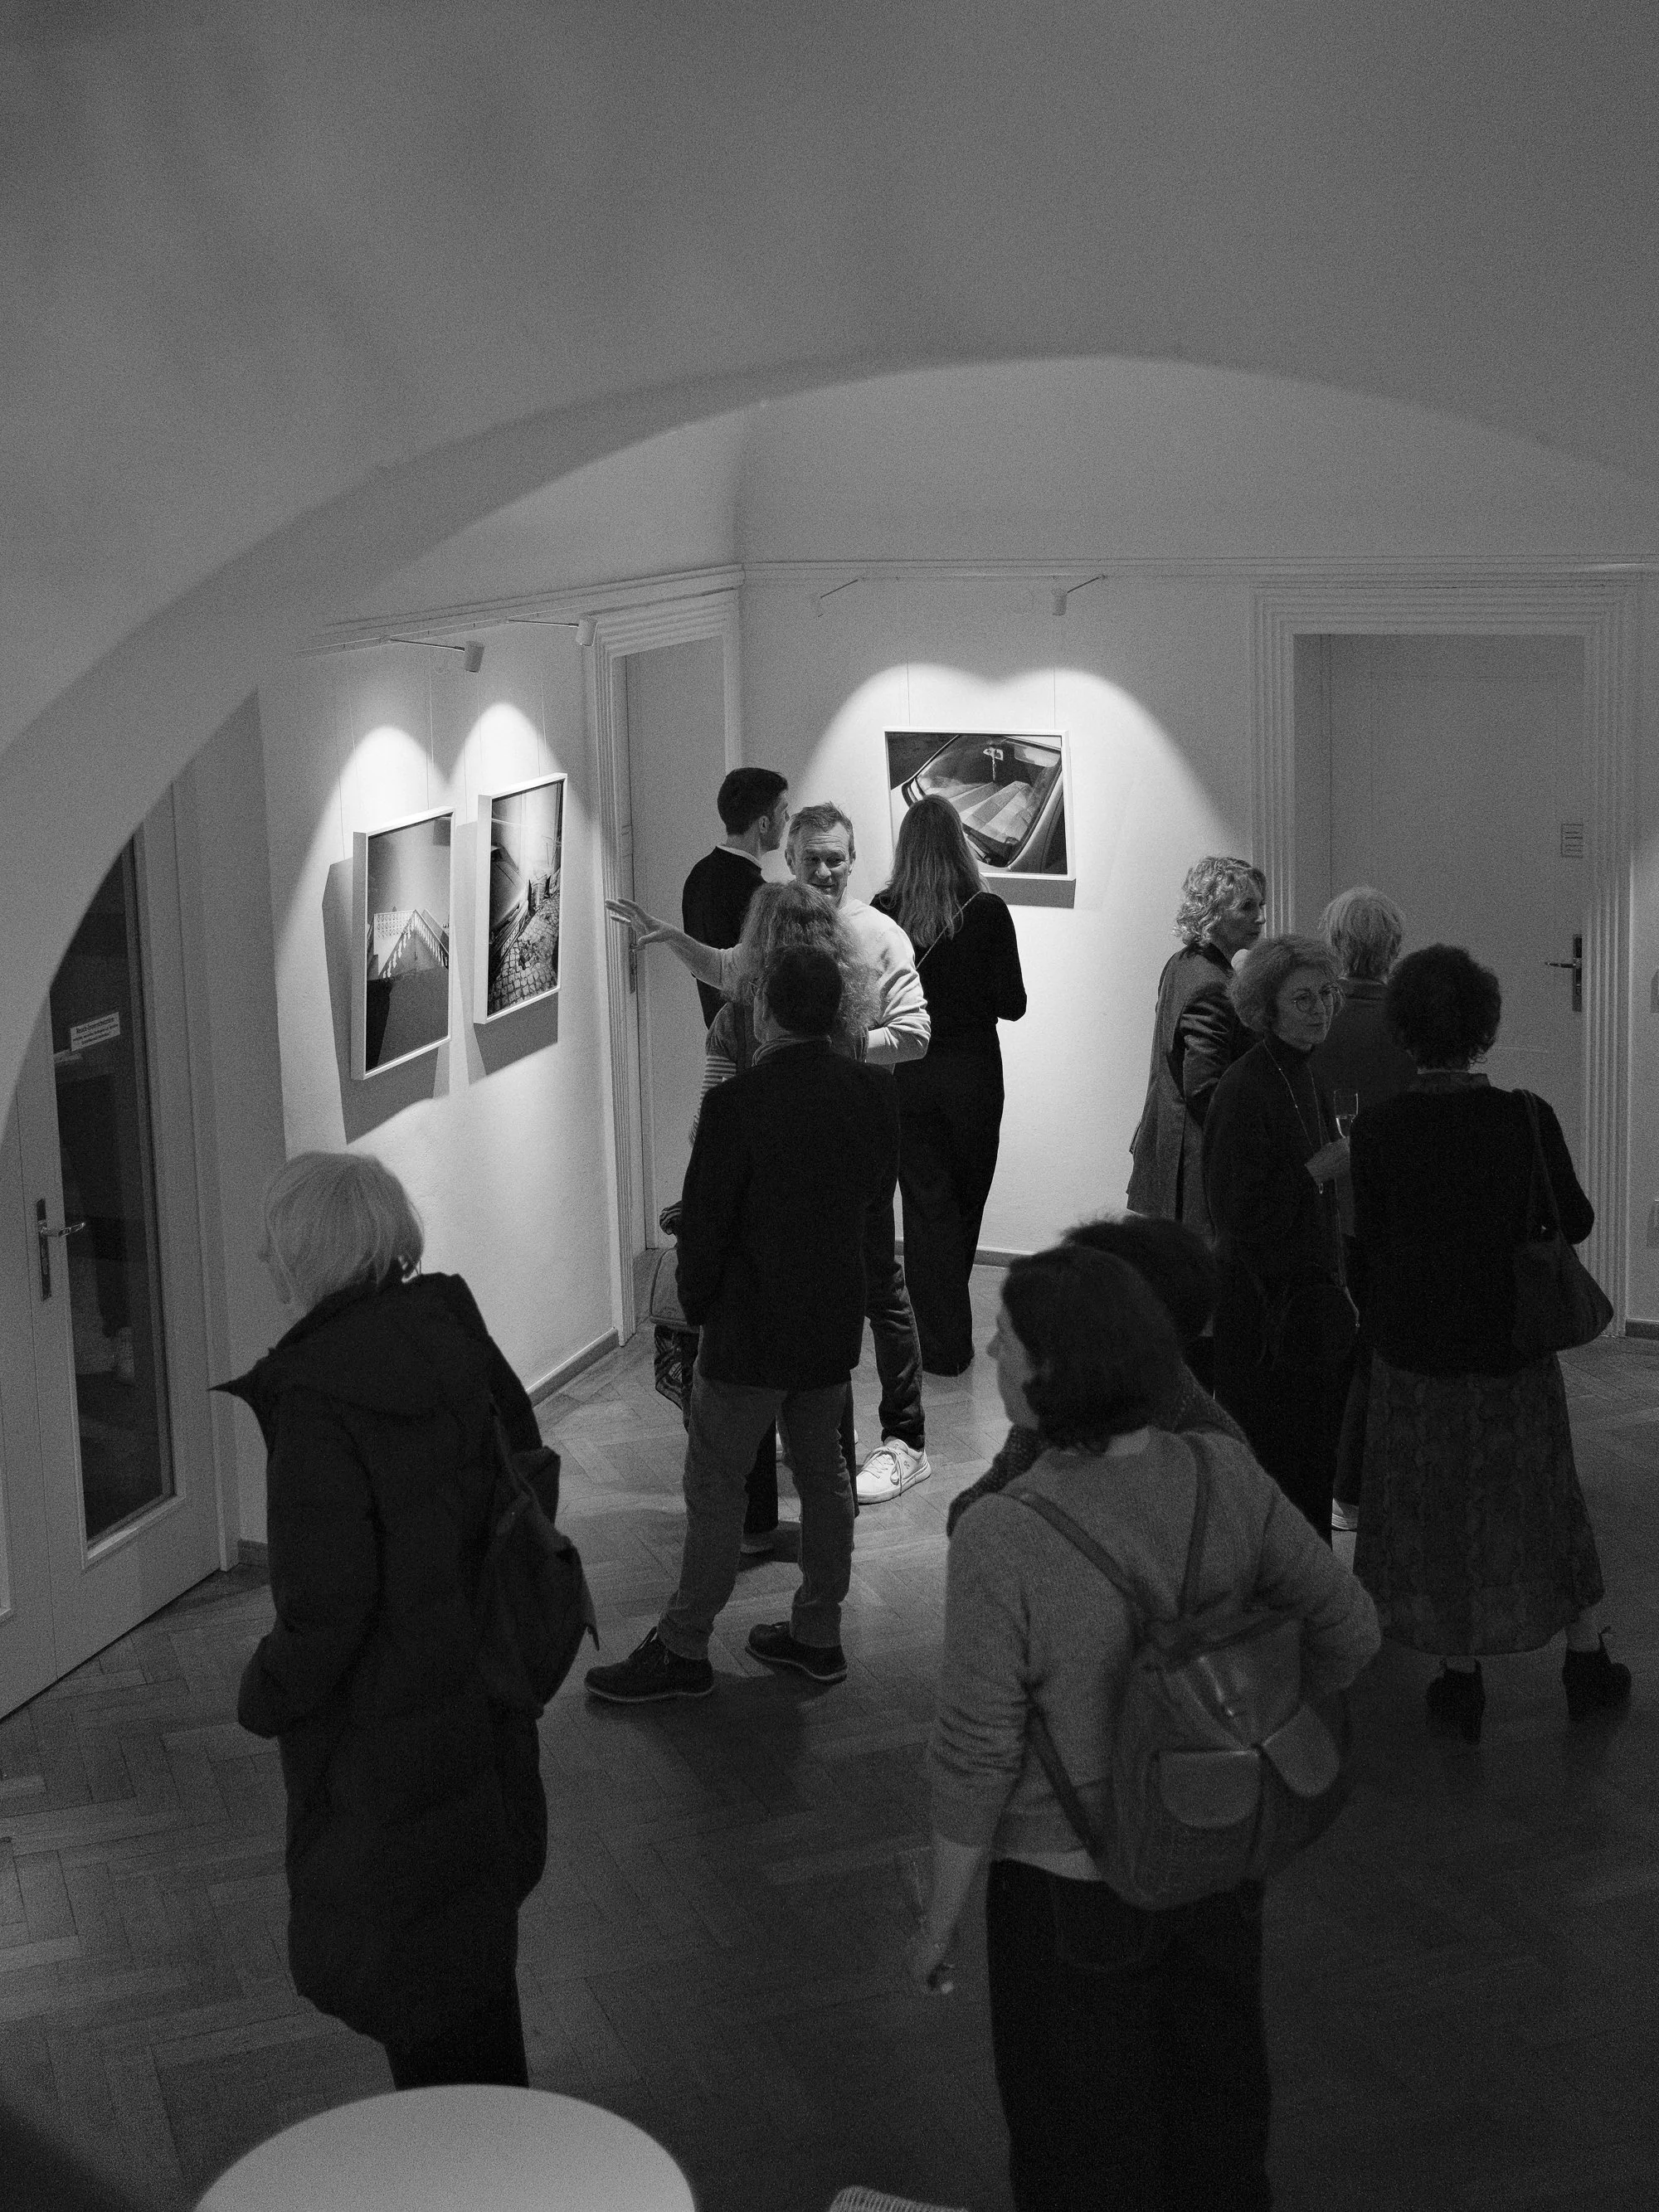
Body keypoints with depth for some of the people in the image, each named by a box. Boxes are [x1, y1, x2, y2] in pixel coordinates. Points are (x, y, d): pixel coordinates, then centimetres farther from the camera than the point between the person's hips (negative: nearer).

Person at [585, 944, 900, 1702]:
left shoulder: (738, 1104, -22)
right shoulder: (872, 1093, -3)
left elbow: (704, 1220, -16)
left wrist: (697, 1304, 0)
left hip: (751, 1327, -6)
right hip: (837, 1322, 6)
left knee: (715, 1487, 4)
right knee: (823, 1471, 18)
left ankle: (683, 1650, 13)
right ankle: (818, 1633, 28)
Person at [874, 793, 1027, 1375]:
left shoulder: (882, 912, -8)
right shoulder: (987, 912, -11)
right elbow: (1012, 1005, -8)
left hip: (905, 1074, 0)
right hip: (972, 1074, 0)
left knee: (925, 1204, 7)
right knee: (966, 1202, 17)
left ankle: (942, 1343, 6)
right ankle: (952, 1336, 29)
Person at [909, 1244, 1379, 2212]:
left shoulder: (1001, 1540, -29)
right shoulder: (1224, 1476, -16)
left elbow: (978, 1758, -21)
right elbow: (1348, 1630, -5)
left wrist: (939, 1922, -6)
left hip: (1073, 1886, -4)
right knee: (1216, 2106, 26)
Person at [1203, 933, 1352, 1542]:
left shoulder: (1304, 1079, 12)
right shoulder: (1245, 1090, -17)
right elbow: (1239, 1214, -21)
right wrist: (1318, 1171, -18)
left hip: (1308, 1292, 9)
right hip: (1263, 1303, -9)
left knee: (1315, 1460, 13)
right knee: (1276, 1463, -3)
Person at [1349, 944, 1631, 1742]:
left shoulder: (1377, 1129, -16)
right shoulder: (1527, 1118, -15)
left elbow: (1370, 1249, -8)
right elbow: (1575, 1222, -2)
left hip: (1414, 1352, -1)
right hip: (1515, 1348, 1)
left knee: (1434, 1509, 15)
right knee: (1536, 1499, 19)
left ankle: (1460, 1678, 22)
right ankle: (1587, 1659, 32)